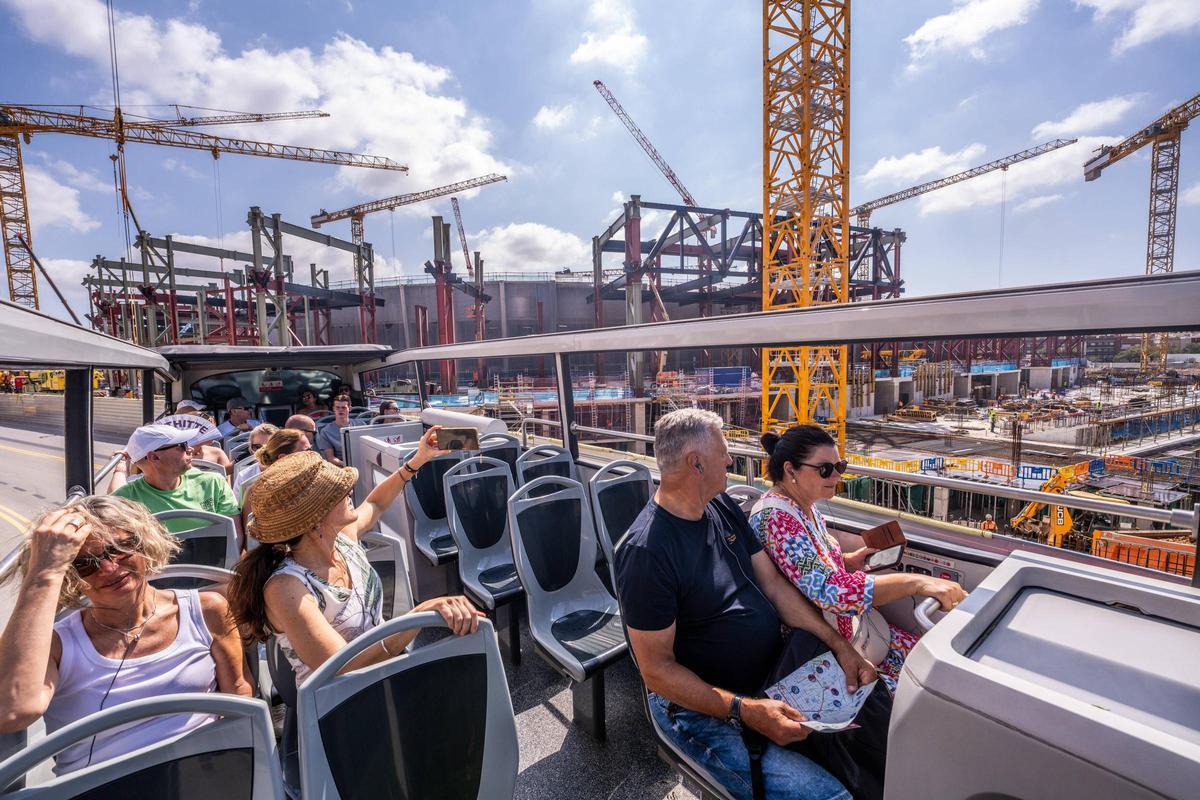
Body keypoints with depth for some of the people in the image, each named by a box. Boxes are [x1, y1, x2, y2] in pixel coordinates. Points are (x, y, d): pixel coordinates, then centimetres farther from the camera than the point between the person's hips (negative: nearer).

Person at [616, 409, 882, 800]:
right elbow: (657, 669, -19)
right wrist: (745, 710, -25)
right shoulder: (645, 551, -24)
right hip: (704, 705, -7)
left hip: (775, 672, 8)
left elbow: (773, 583, 5)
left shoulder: (723, 506, 1)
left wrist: (840, 645, -5)